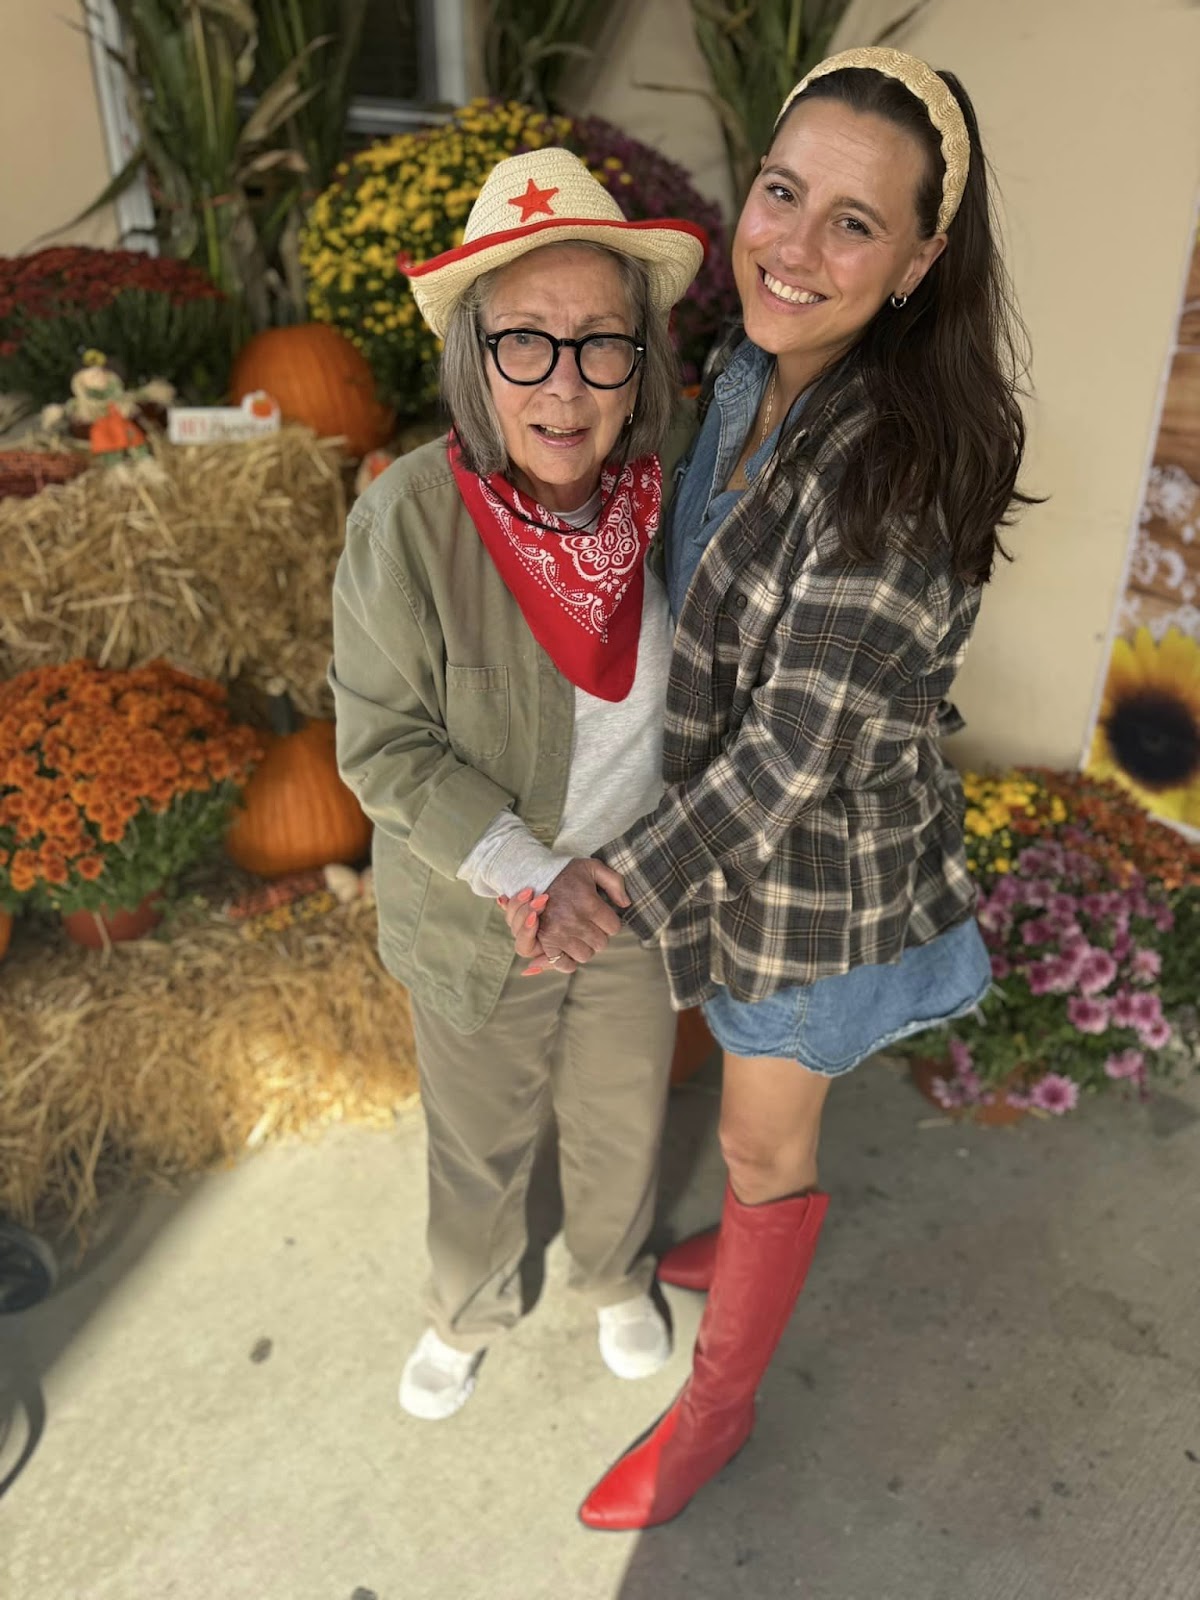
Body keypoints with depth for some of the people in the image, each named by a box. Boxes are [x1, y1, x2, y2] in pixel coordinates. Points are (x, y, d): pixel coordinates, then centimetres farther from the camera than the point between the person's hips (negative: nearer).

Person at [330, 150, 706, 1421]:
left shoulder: (664, 496, -13)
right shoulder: (412, 517, -24)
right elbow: (382, 746, -19)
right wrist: (526, 876, -23)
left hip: (636, 897, 3)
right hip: (476, 917, -2)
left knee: (621, 1125, 26)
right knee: (481, 1143, 22)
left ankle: (616, 1279, 58)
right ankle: (468, 1309, 55)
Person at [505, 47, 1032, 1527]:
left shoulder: (896, 465, -30)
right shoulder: (751, 373, -5)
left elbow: (802, 744, -28)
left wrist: (616, 884, -26)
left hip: (819, 855, -7)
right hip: (723, 818, 7)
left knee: (761, 1136, 13)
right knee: (751, 1070, 29)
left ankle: (716, 1406, 40)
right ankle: (769, 1236, 60)